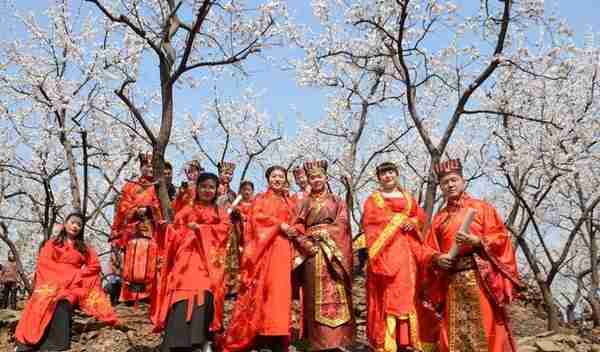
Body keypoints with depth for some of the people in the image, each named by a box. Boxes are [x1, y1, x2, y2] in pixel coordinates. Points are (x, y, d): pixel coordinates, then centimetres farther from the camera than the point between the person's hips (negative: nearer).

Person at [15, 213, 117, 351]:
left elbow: (95, 266, 11)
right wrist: (68, 273, -8)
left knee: (64, 302, -33)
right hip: (52, 279, 0)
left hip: (75, 283, 1)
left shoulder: (85, 247, 21)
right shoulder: (52, 243, 18)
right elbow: (44, 263, 4)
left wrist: (77, 274, -6)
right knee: (48, 297, -35)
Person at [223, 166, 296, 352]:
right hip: (263, 248, -3)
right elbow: (257, 217, -5)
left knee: (280, 289, -4)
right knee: (260, 287, -9)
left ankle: (277, 337, -4)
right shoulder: (260, 199, 11)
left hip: (282, 250, 3)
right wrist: (279, 225, -8)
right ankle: (255, 334, -4)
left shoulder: (289, 203, 21)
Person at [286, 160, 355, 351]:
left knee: (335, 296, -6)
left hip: (334, 254, -1)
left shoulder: (337, 201, 14)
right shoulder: (304, 203, 16)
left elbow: (341, 226, 2)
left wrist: (323, 233, -12)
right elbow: (298, 229, 5)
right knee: (316, 297, -3)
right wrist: (307, 244, -12)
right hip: (311, 253, 1)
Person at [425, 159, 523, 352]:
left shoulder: (481, 207, 7)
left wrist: (476, 241, -15)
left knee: (485, 327, -7)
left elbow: (500, 237, 0)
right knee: (456, 333, 3)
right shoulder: (439, 218, 17)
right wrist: (437, 258, -6)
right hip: (452, 282, 4)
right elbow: (429, 250, 14)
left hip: (481, 277, -3)